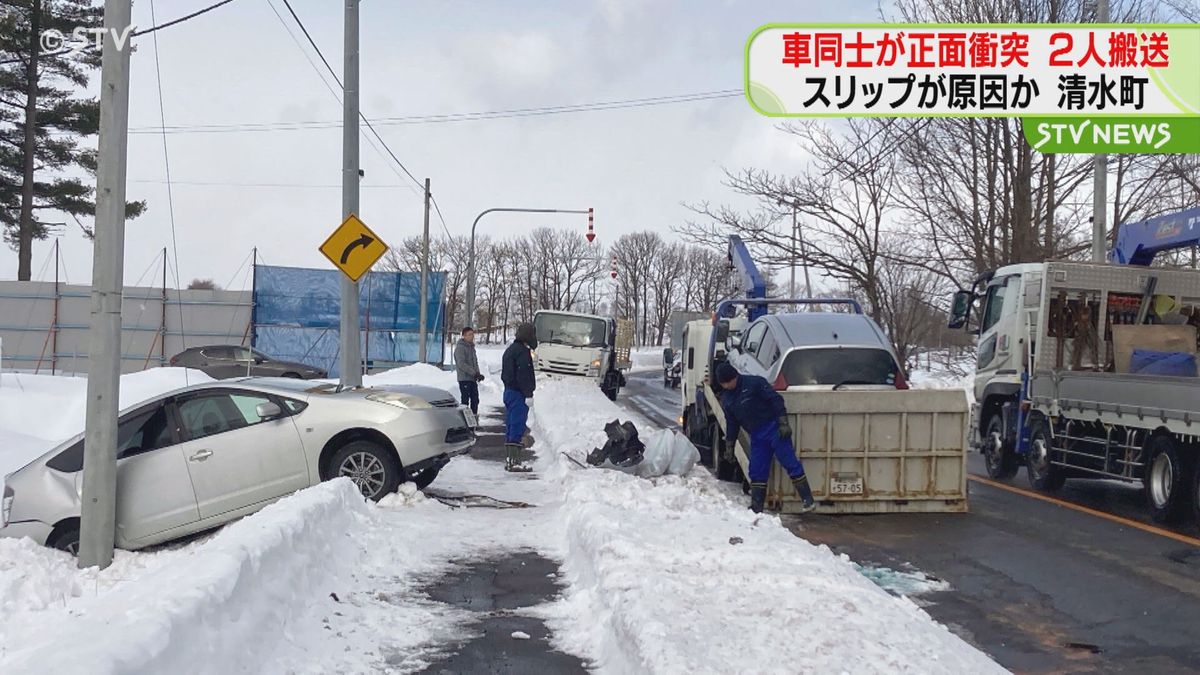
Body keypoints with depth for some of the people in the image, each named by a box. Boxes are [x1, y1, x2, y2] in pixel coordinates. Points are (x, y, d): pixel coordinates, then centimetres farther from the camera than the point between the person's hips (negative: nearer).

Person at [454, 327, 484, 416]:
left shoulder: (471, 347, 16)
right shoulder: (460, 347, -11)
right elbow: (461, 364, -19)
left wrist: (478, 373, 3)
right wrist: (474, 373, -20)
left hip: (473, 379, 8)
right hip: (464, 379, -8)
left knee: (475, 400, 10)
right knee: (465, 400, -6)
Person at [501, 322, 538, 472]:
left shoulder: (510, 350, 17)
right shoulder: (523, 351, -15)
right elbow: (523, 375, -20)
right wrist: (528, 394, -19)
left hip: (509, 391, 10)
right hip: (519, 394, -10)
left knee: (510, 426, 13)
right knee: (517, 427, -9)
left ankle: (509, 460, 17)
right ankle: (514, 462, -10)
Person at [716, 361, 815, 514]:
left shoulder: (754, 383, -10)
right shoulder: (727, 399, 10)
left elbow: (775, 399, -12)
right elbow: (731, 423, 20)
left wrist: (783, 423, -18)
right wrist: (729, 446, 18)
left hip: (774, 429, -6)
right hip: (757, 437, 6)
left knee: (790, 463, -10)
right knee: (756, 471, 3)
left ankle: (808, 500, -7)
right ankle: (756, 507, 9)